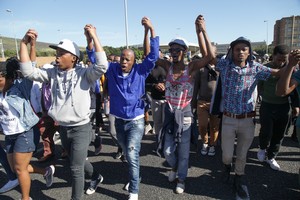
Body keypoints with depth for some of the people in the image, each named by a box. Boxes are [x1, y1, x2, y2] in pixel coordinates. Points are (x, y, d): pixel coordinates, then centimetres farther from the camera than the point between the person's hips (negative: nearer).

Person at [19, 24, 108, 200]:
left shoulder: (83, 73, -13)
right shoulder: (53, 73, 2)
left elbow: (102, 66, -30)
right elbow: (28, 72, -5)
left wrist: (94, 38, -28)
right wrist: (24, 43, -10)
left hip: (81, 128, -6)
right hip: (63, 128, 7)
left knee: (76, 168, 3)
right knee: (78, 161, 26)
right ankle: (96, 177, 53)